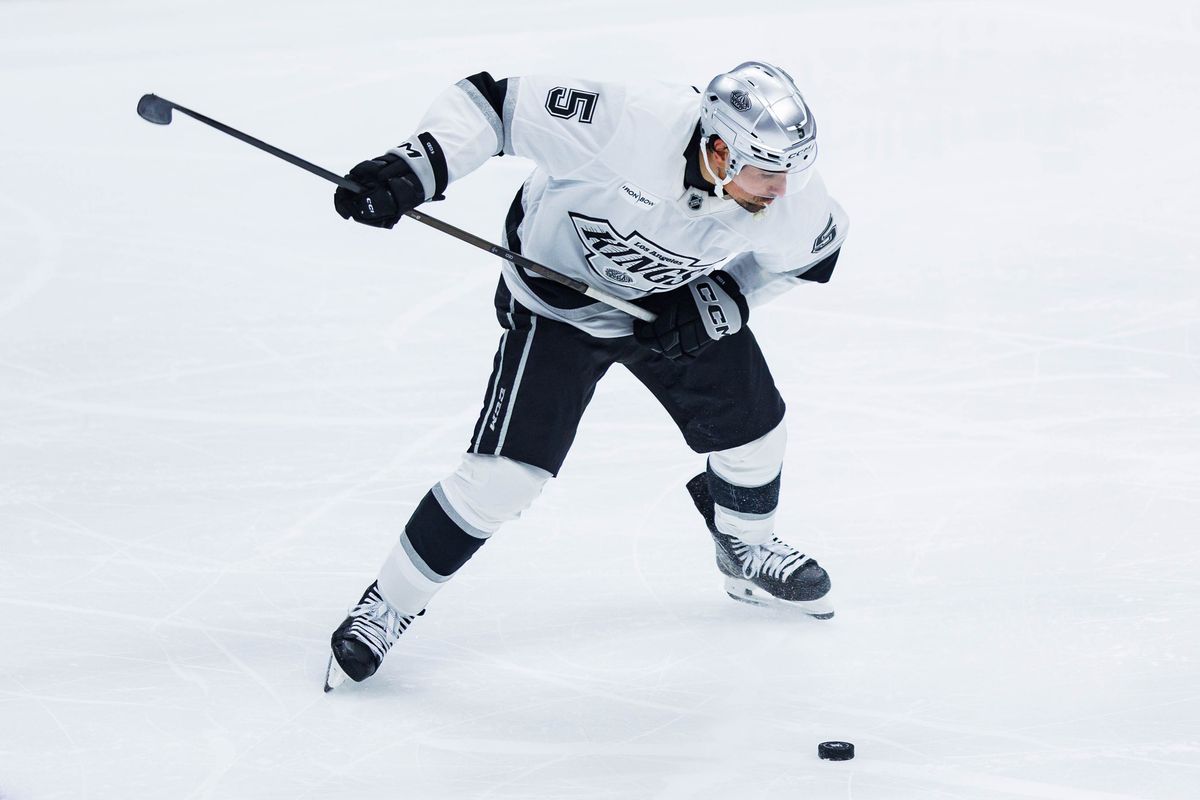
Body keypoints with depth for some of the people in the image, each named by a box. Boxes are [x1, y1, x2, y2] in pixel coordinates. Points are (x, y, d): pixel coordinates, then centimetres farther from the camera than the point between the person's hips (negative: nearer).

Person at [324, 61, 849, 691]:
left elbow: (810, 249, 1)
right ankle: (388, 604, 4)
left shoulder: (791, 198, -24)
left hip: (676, 301, 5)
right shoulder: (631, 126, -40)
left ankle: (748, 556, 43)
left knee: (750, 427, 9)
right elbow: (494, 102, -33)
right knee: (506, 471, -13)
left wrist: (724, 298, -12)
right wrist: (415, 168, -45)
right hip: (558, 297, -5)